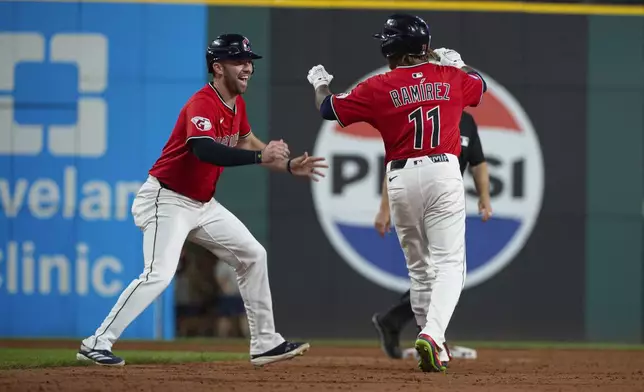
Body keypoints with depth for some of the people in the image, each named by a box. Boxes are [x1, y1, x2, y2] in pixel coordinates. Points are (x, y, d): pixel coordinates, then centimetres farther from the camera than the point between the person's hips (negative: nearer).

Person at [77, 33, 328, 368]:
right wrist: (260, 157, -48)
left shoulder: (236, 104, 6)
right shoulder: (202, 104, -23)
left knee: (252, 255, 10)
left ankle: (265, 343, 17)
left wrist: (288, 166, 13)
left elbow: (245, 141, 24)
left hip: (202, 204, 10)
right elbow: (204, 150, -42)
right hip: (166, 200, -10)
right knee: (159, 275, -23)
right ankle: (97, 344, -19)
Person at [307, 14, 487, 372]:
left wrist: (320, 84, 30)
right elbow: (480, 84, 29)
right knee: (449, 263, -5)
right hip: (443, 172, -1)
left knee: (419, 268, 16)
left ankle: (431, 343, 18)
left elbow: (328, 109, 9)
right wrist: (455, 62, 46)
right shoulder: (451, 78, 5)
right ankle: (433, 334, -26)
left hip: (401, 179, 1)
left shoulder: (379, 88, 0)